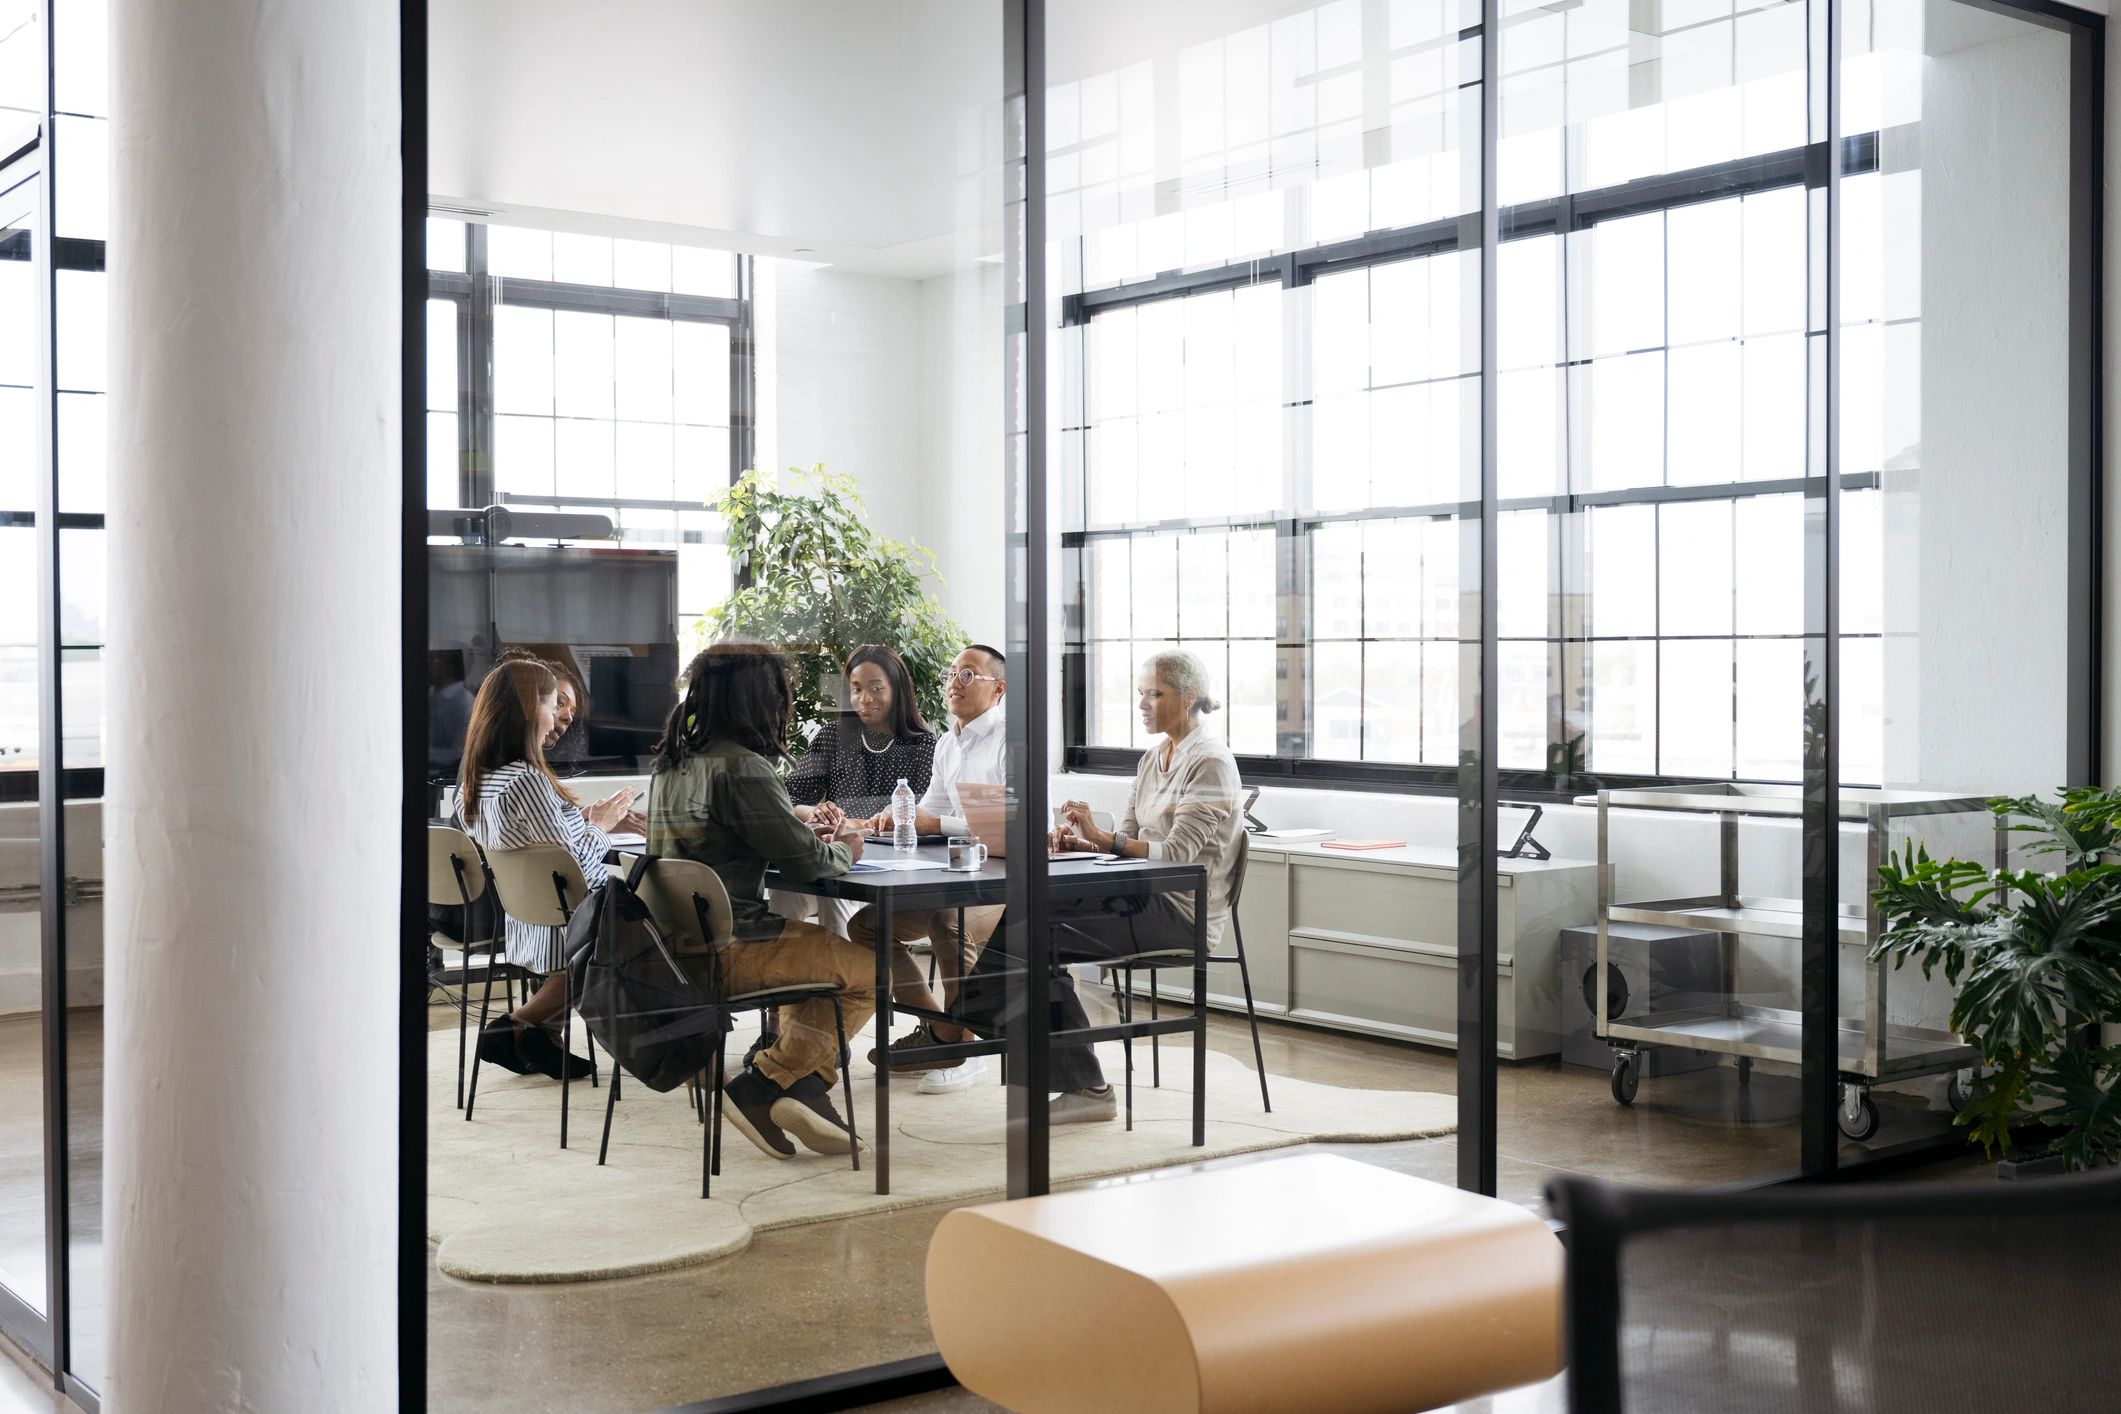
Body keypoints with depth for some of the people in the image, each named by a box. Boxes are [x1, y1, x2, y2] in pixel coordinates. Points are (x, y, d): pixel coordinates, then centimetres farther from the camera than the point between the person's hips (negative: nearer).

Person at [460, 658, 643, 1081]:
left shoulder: (472, 783, 5)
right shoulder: (526, 780, -23)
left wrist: (586, 817, 13)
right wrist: (599, 825, -5)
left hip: (523, 927, 9)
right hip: (568, 929, -9)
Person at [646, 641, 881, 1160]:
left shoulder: (672, 762, 10)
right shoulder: (740, 767, -18)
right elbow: (805, 859, -15)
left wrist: (798, 824, 14)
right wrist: (844, 850, 6)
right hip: (723, 952, -10)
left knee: (823, 946, 26)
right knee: (869, 970, -3)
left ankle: (804, 1087, 13)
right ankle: (760, 1086, 0)